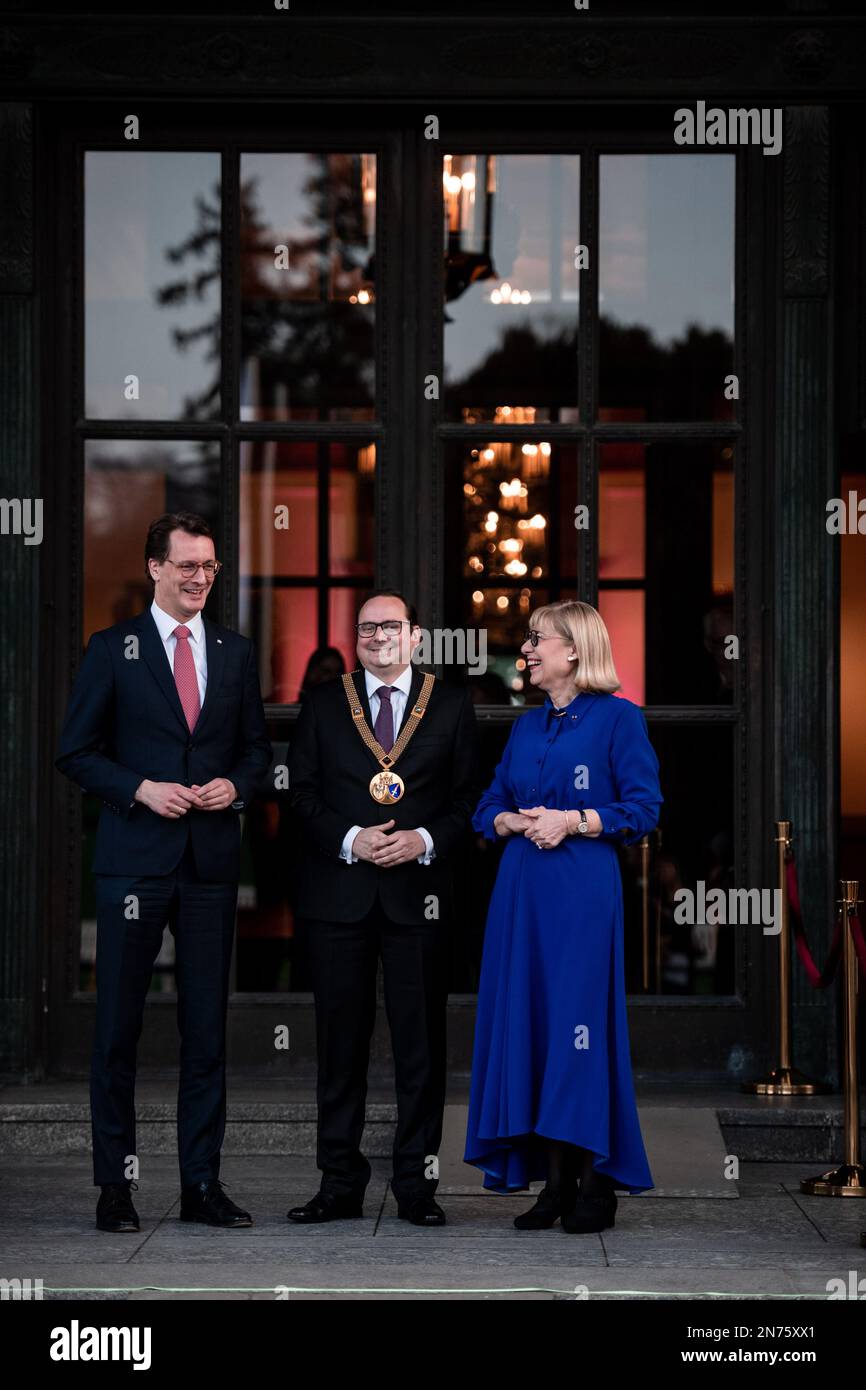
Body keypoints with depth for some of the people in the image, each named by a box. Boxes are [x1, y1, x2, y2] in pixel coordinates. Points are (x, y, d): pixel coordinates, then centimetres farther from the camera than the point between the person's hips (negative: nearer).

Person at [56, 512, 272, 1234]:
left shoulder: (236, 652, 11)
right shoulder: (112, 649, 1)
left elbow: (257, 747, 17)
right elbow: (76, 752, 1)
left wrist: (235, 785, -4)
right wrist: (141, 789, -13)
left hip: (213, 861, 3)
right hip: (135, 858, -3)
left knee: (207, 1026, 6)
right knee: (118, 1025, 0)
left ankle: (202, 1182, 12)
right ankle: (115, 1183, 7)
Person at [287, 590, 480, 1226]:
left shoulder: (452, 705, 8)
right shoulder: (323, 703, 10)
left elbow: (471, 797, 5)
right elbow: (301, 792, 5)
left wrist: (426, 840, -12)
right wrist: (350, 840, -10)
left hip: (418, 893, -1)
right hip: (339, 893, 1)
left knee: (421, 1042, 0)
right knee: (340, 1043, 4)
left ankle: (417, 1184, 8)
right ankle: (340, 1184, 10)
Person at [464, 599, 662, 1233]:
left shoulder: (618, 718, -2)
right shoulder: (526, 727, 16)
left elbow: (644, 807, -7)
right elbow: (489, 806, 17)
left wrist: (572, 820, -15)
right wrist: (517, 821, -3)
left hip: (584, 890, -6)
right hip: (522, 890, 6)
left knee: (582, 1023, -7)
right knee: (528, 1023, 2)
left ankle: (596, 1182, 0)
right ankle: (555, 1181, 8)